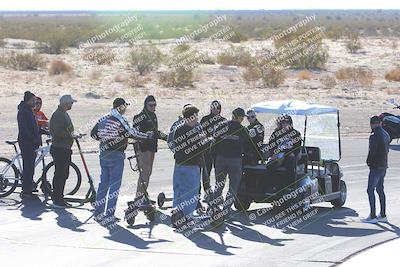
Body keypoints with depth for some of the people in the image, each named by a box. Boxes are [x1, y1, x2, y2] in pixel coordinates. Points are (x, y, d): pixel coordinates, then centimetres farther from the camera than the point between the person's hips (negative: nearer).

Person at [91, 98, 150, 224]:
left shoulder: (104, 119, 8)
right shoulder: (120, 120, -14)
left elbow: (93, 133, 12)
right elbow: (131, 133, -19)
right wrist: (147, 136, -8)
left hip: (104, 154, 8)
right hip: (116, 155, -7)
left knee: (103, 183, 14)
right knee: (115, 185, -2)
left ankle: (98, 213, 16)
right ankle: (109, 215, -3)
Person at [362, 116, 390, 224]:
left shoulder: (374, 136, -18)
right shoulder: (386, 135, 10)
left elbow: (372, 151, -19)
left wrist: (369, 162, -2)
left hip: (376, 167, -9)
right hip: (384, 165, 9)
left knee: (370, 190, -4)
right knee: (380, 190, 15)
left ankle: (373, 216, -6)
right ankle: (383, 215, 19)